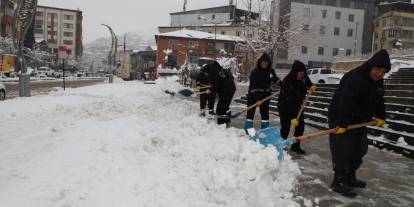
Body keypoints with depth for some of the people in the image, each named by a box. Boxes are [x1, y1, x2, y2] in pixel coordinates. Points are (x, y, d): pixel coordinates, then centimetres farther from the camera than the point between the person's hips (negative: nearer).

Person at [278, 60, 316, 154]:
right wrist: (292, 117, -36)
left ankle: (296, 146, 17)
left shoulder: (304, 77, -12)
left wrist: (311, 86, -7)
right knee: (285, 127, -5)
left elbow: (308, 83, 16)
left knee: (300, 126, 3)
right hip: (285, 107, -6)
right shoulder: (287, 81, -31)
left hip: (297, 105, 6)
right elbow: (288, 101, -34)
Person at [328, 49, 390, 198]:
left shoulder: (378, 82, 5)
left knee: (360, 149, 17)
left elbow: (378, 101, 21)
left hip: (358, 121, 10)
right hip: (341, 119, -10)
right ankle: (338, 182, -1)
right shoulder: (355, 78, -27)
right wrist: (342, 124, -35)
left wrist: (380, 116, 15)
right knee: (343, 151, -9)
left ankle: (350, 177, 31)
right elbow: (346, 103, -33)